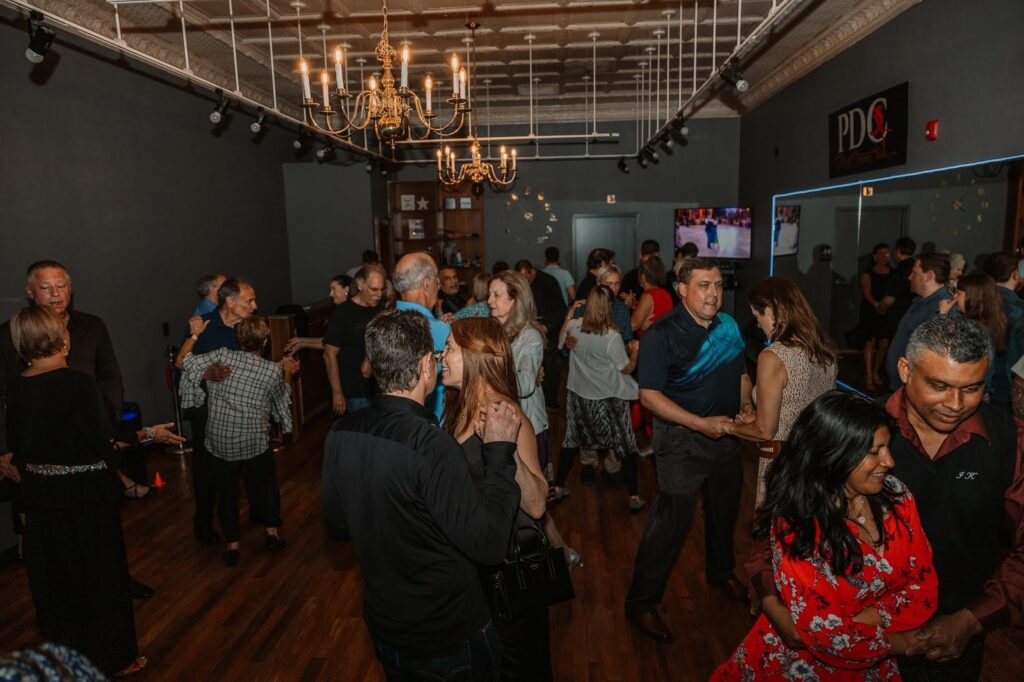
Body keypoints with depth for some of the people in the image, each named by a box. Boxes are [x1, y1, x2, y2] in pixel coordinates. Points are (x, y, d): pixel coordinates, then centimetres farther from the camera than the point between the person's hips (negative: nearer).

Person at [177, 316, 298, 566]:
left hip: (220, 441, 1)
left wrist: (195, 334, 9)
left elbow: (182, 361, -2)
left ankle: (231, 544, 21)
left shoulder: (222, 356, -9)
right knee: (265, 484, 21)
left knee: (227, 491, 14)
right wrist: (287, 373, 22)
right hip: (255, 441, -1)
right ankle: (272, 532, 26)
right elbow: (281, 401, 10)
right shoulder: (273, 371, -7)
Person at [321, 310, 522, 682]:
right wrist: (500, 451, -20)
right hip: (451, 636, -5)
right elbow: (488, 545, -27)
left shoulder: (340, 433, -10)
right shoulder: (431, 445, -32)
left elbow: (336, 524, 3)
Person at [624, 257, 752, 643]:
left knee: (725, 509, 23)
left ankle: (720, 572, 51)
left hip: (725, 435, 7)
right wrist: (701, 424, -25)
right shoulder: (661, 334, -18)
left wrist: (746, 403, -3)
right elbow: (650, 395, -21)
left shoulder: (729, 327, 2)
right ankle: (641, 603, 13)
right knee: (672, 519, -4)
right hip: (681, 439, -7)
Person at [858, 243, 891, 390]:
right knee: (871, 342, -3)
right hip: (871, 311, -3)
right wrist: (876, 304, -29)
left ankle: (875, 371, 21)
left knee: (885, 343, 1)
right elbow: (867, 293, -11)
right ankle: (868, 376, 2)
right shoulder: (868, 273, 0)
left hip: (888, 311, 3)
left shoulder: (893, 273, 11)